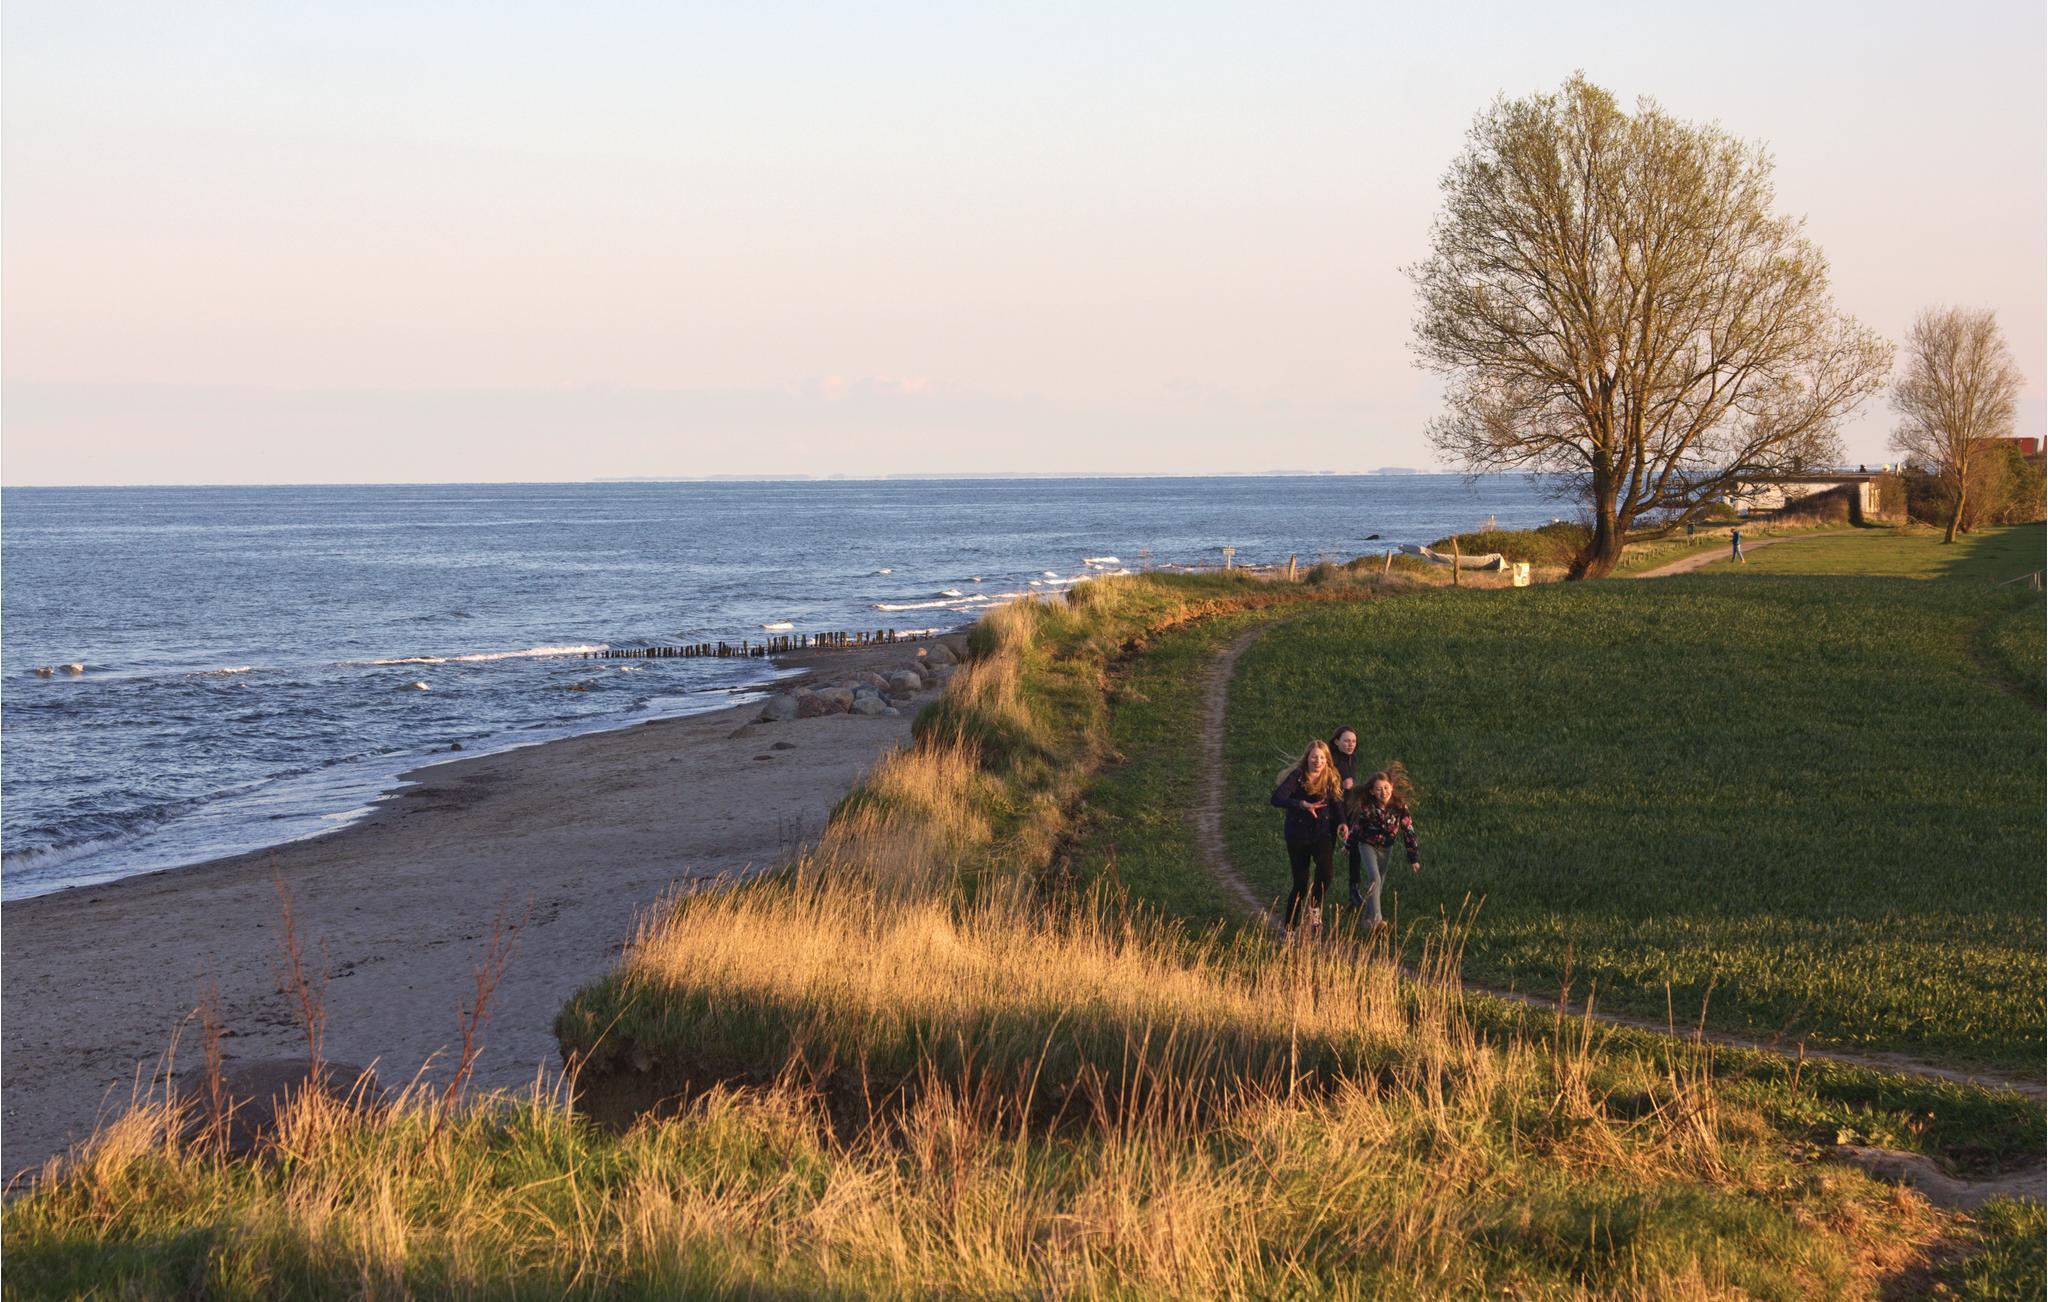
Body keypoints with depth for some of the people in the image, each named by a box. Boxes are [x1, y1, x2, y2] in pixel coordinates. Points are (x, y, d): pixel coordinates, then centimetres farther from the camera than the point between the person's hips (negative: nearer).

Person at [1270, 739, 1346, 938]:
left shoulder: (1332, 779, 1)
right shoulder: (1297, 776, -12)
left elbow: (1337, 803, 9)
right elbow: (1276, 798, -25)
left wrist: (1341, 822, -11)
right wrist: (1302, 804, -38)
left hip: (1323, 833, 2)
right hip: (1298, 834, -2)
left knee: (1325, 869, -26)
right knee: (1301, 884, 0)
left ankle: (1315, 908, 0)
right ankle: (1289, 927, 18)